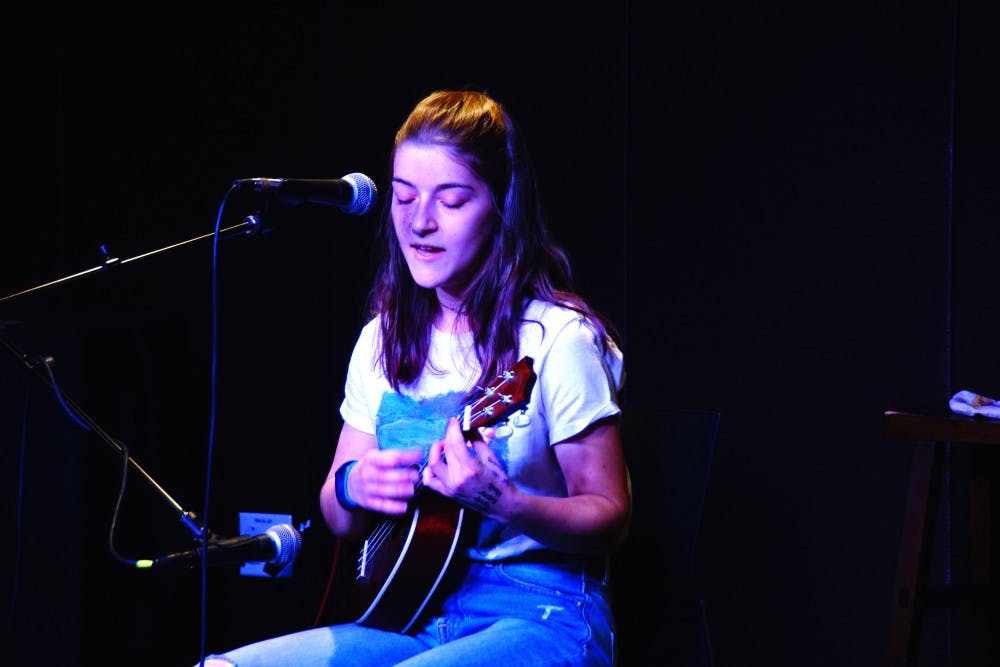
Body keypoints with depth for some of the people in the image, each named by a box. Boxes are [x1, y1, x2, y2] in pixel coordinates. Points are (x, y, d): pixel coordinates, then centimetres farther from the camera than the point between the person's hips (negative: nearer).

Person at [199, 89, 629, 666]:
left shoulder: (556, 338, -8)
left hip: (540, 617, -6)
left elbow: (609, 518, -7)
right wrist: (352, 486, -8)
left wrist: (501, 502, -25)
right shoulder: (384, 339, 12)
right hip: (412, 612, 6)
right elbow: (341, 521, 17)